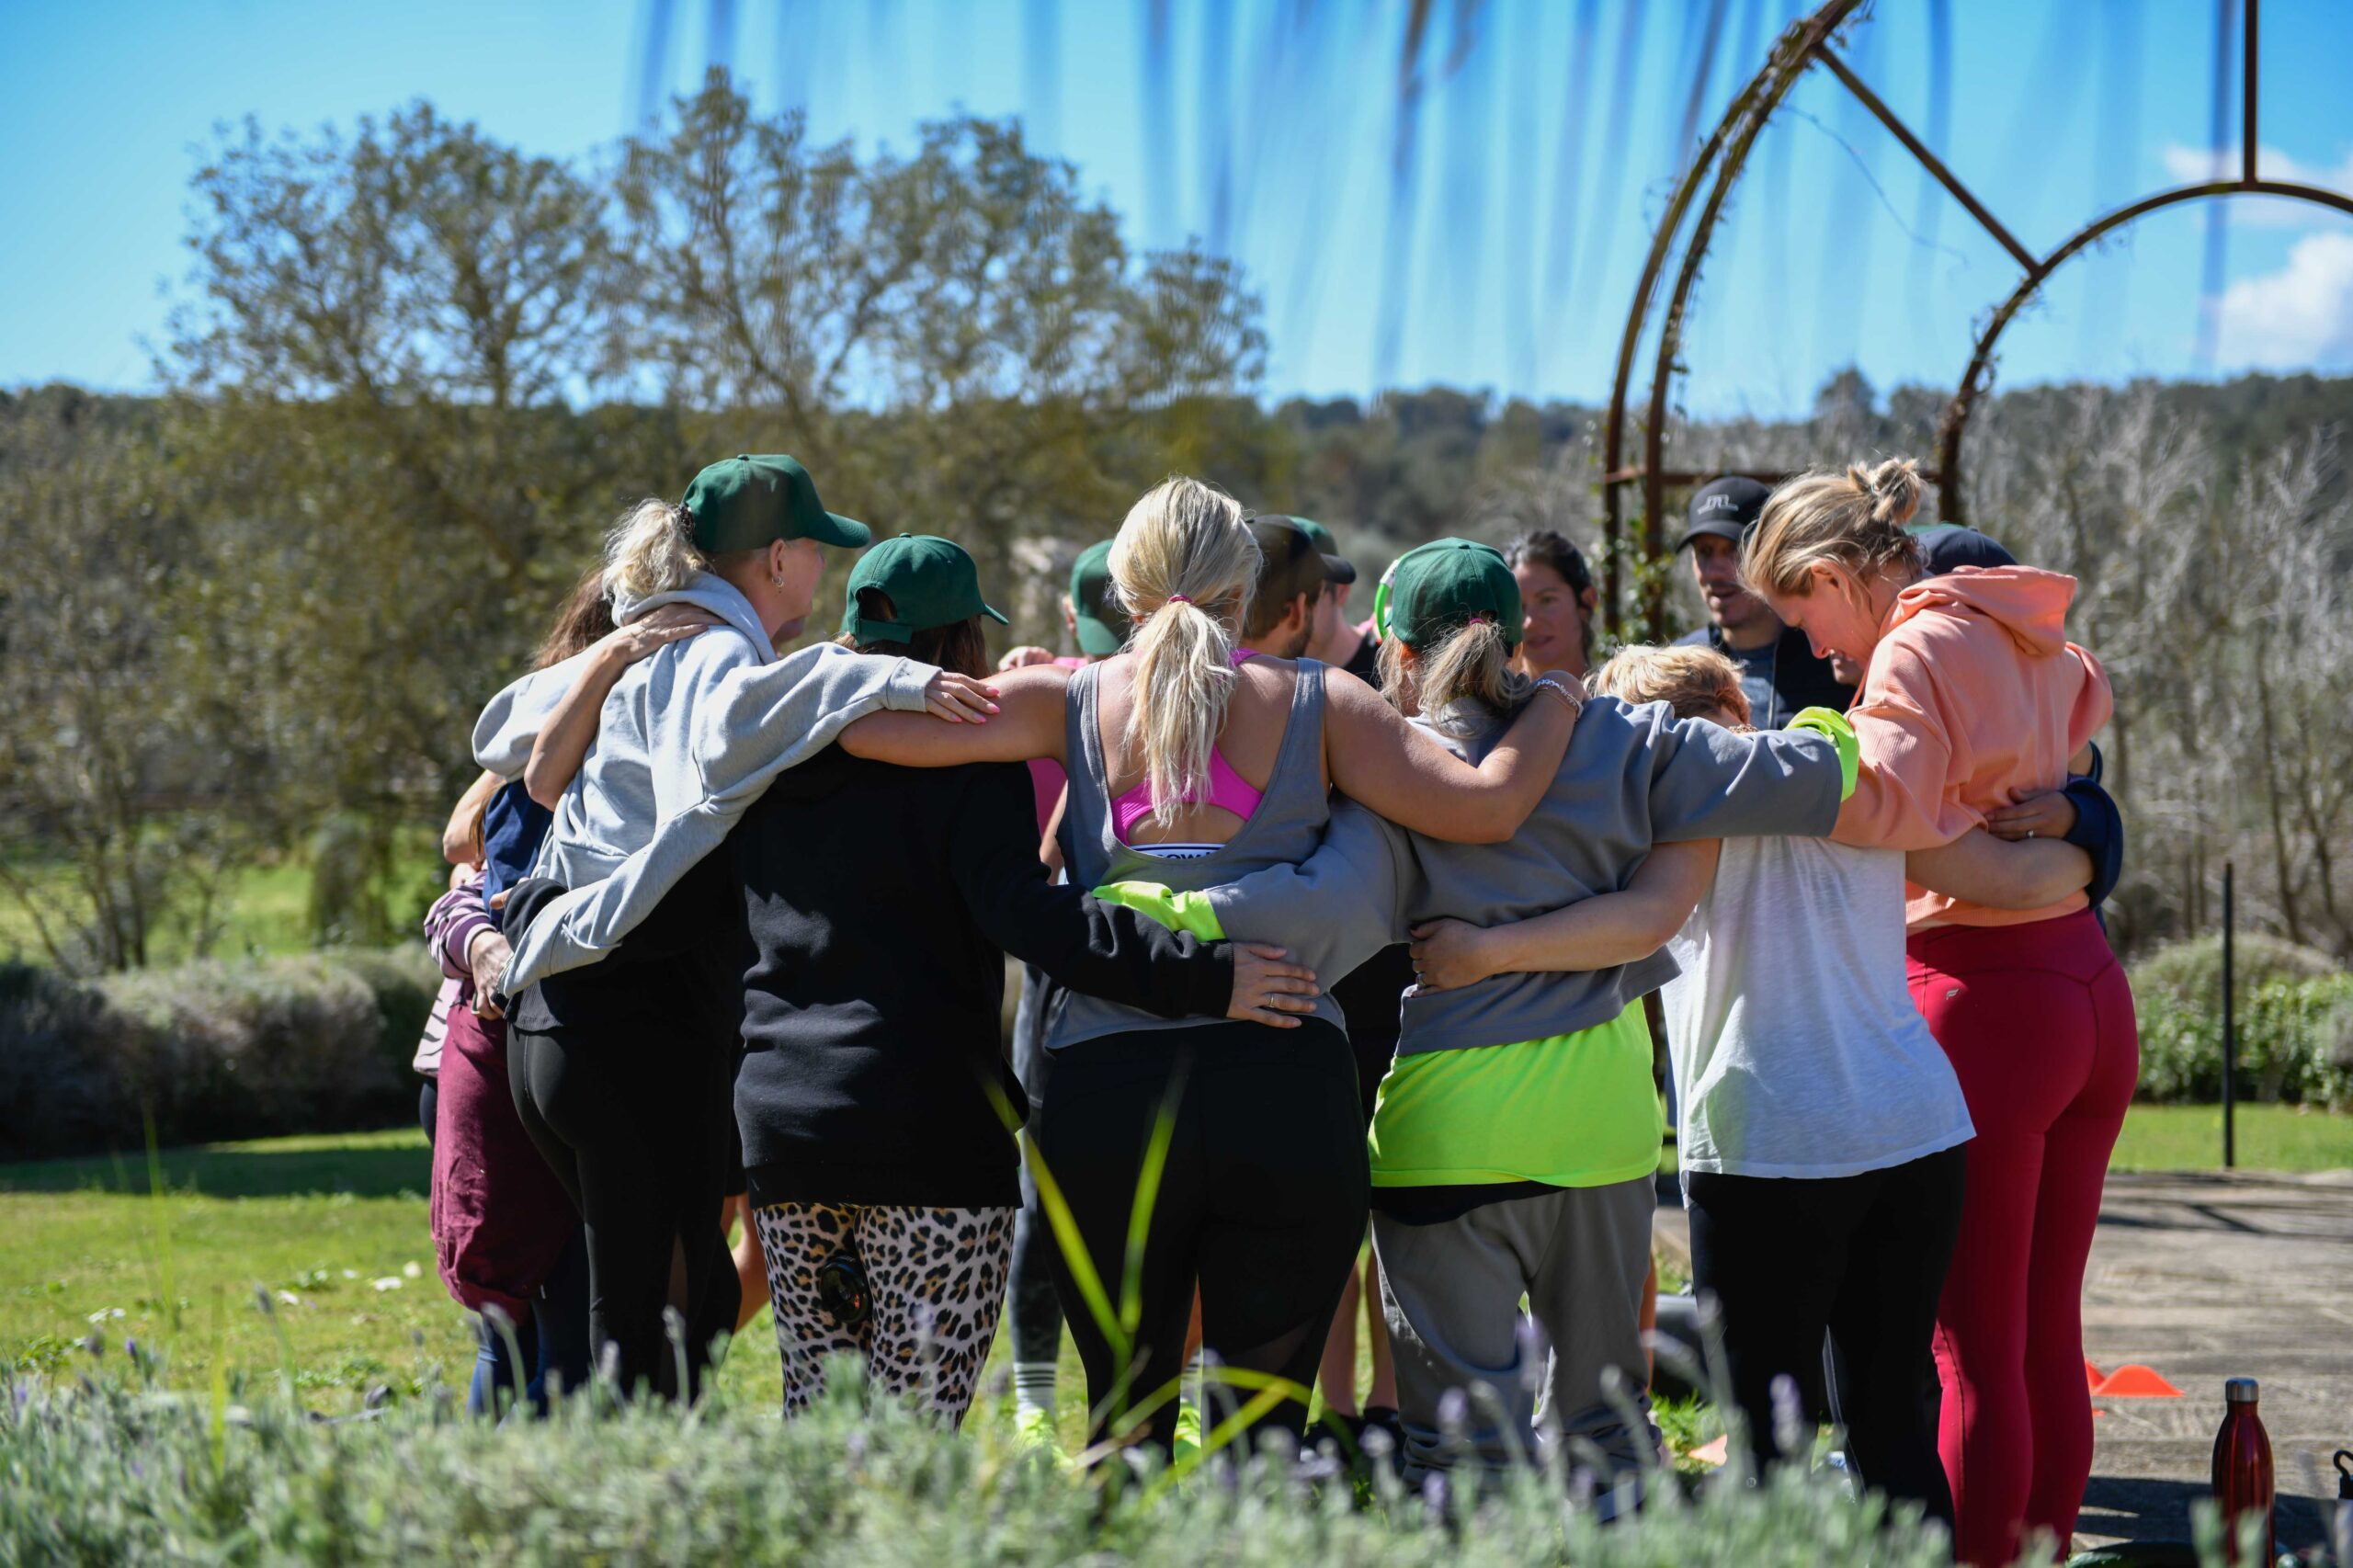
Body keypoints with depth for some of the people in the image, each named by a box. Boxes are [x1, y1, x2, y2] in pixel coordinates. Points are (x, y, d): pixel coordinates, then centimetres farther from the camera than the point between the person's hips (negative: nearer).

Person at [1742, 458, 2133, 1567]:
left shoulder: (1919, 650, -11)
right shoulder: (2025, 640, 14)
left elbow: (1885, 802, -28)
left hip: (1983, 1000, -8)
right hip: (2091, 991, 8)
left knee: (1974, 1343, -3)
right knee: (2049, 1331, 13)